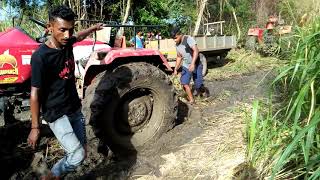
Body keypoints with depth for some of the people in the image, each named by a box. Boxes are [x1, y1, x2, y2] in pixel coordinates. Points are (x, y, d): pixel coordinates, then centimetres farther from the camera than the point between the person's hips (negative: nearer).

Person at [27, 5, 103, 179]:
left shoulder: (67, 43, -3)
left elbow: (79, 37, 22)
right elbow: (35, 93, -17)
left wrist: (93, 28, 39)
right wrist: (35, 127, -13)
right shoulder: (40, 57, -22)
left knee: (81, 151, 12)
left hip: (75, 108, 7)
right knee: (77, 155, -14)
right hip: (56, 113, -7)